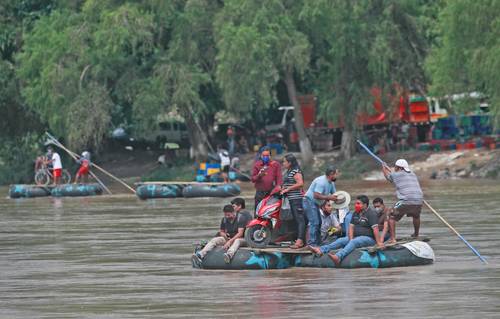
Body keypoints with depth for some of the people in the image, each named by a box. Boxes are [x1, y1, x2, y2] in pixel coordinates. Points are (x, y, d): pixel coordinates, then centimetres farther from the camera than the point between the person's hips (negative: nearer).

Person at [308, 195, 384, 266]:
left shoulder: (371, 214, -11)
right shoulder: (356, 213, 15)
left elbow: (375, 229, -19)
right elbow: (351, 227, 10)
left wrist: (378, 242, -27)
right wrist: (351, 239, -6)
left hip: (368, 238, -8)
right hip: (356, 237, 8)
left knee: (354, 242, -35)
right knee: (340, 240, -10)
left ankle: (338, 257, -60)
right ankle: (320, 250, -28)